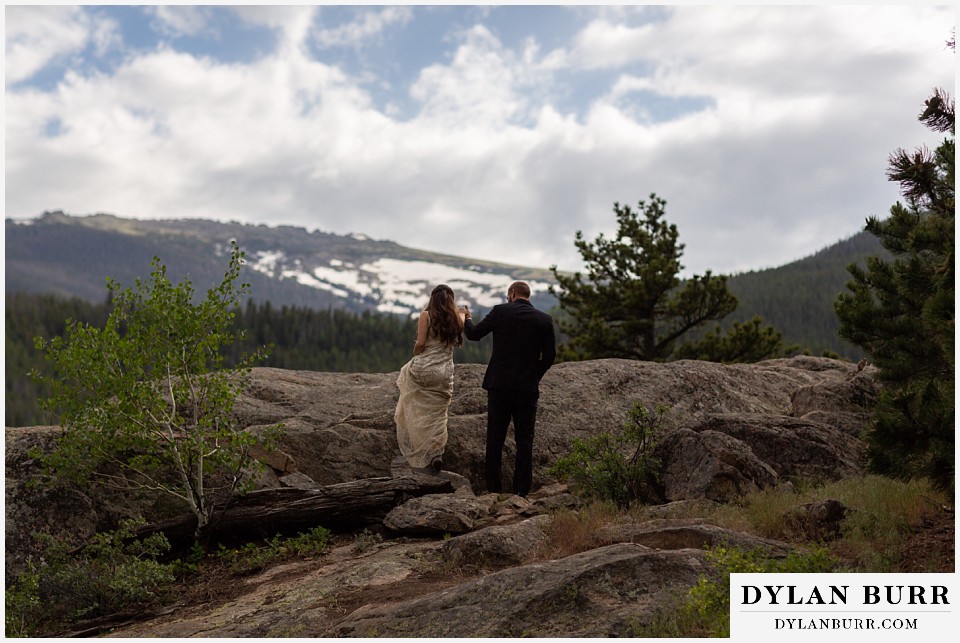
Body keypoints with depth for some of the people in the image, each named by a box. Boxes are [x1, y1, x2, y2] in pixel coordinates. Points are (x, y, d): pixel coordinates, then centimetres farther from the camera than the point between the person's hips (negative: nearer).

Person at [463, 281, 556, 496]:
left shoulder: (500, 311, -4)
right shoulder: (544, 320, 1)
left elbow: (474, 334, 3)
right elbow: (550, 355, 0)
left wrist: (467, 320, 24)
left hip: (499, 385, -1)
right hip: (528, 389, 1)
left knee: (495, 439, 7)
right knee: (524, 440, 7)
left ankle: (493, 489, 9)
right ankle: (521, 491, 6)